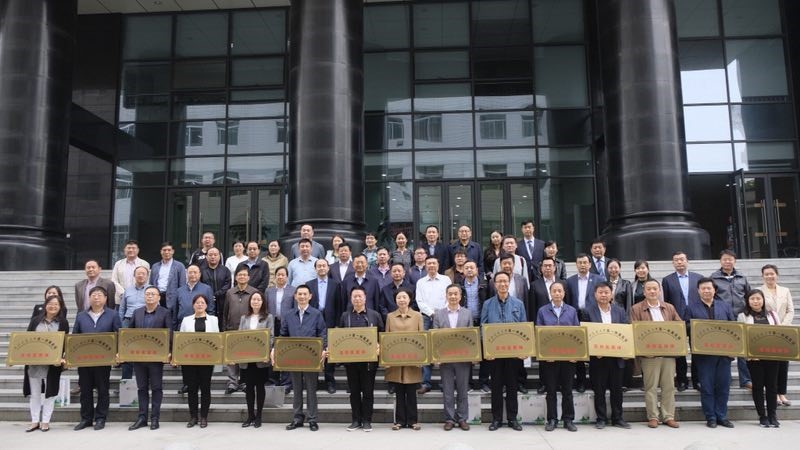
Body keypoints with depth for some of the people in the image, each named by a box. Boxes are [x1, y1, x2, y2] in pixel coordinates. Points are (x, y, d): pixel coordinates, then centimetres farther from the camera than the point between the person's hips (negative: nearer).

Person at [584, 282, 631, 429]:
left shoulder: (620, 311, 8)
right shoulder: (589, 312, -1)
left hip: (616, 356, 2)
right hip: (597, 357, -2)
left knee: (617, 389, 9)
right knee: (599, 390, 4)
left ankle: (617, 418, 20)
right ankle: (601, 419, 15)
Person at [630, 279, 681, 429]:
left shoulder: (669, 308, 14)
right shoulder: (636, 309, 2)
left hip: (669, 352, 3)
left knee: (669, 386, 5)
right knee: (651, 386, 0)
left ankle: (669, 416, 13)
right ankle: (653, 417, 8)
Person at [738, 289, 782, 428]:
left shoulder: (772, 314, 12)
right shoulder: (743, 316, 4)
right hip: (753, 356, -2)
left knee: (772, 385, 5)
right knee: (758, 385, 3)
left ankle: (772, 415, 14)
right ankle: (762, 416, 11)